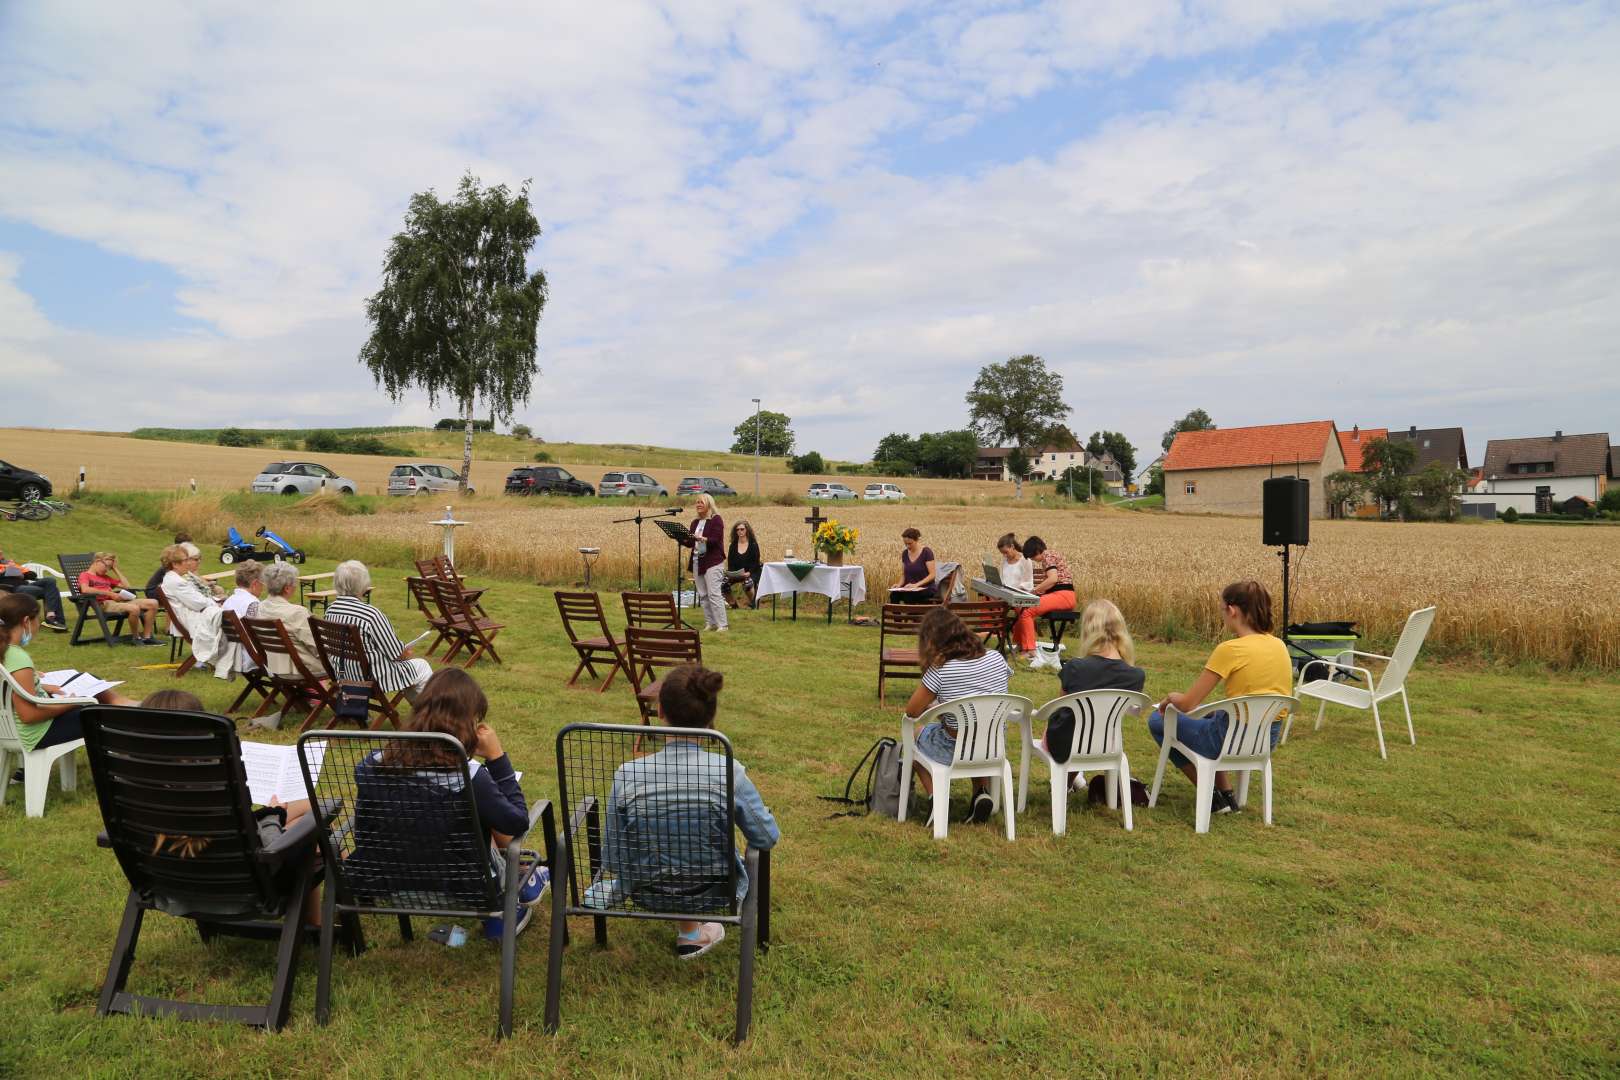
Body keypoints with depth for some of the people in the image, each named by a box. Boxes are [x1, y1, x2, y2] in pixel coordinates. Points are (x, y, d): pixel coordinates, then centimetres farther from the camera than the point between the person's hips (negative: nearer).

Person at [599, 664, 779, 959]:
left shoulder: (627, 775, -21)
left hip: (648, 891, 2)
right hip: (713, 891, -1)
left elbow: (611, 858, -12)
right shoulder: (729, 773, -24)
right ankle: (690, 932, 26)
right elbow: (768, 838, -11)